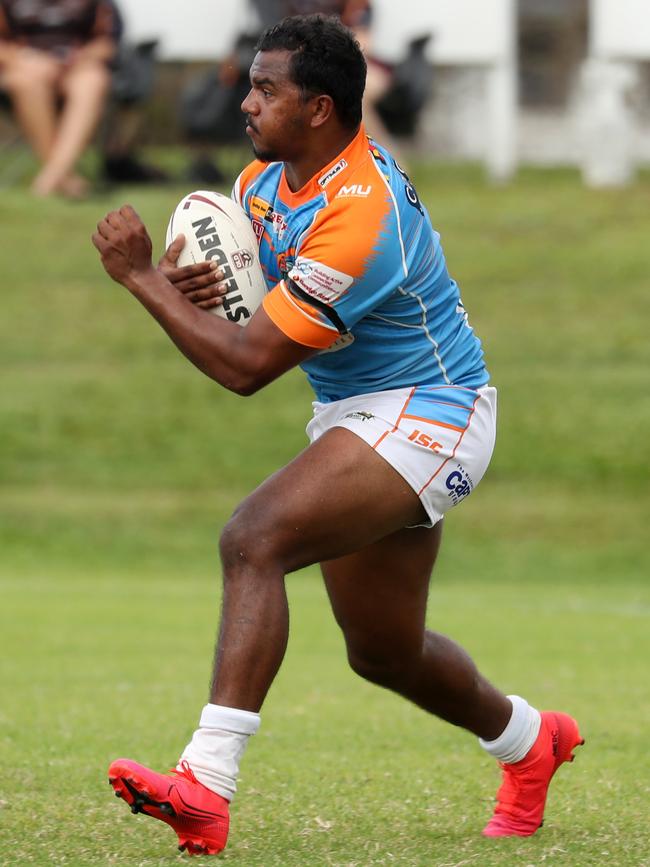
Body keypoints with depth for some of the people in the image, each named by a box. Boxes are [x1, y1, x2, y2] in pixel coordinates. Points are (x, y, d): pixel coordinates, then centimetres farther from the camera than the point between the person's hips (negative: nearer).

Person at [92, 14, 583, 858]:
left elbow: (248, 364, -27)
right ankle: (528, 739, 47)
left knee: (254, 539, -30)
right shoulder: (266, 177, 1)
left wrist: (142, 279, -23)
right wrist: (184, 280, -8)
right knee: (385, 653, 18)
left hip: (427, 415, -10)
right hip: (354, 414, 10)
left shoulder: (358, 218, -27)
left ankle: (206, 787, -38)